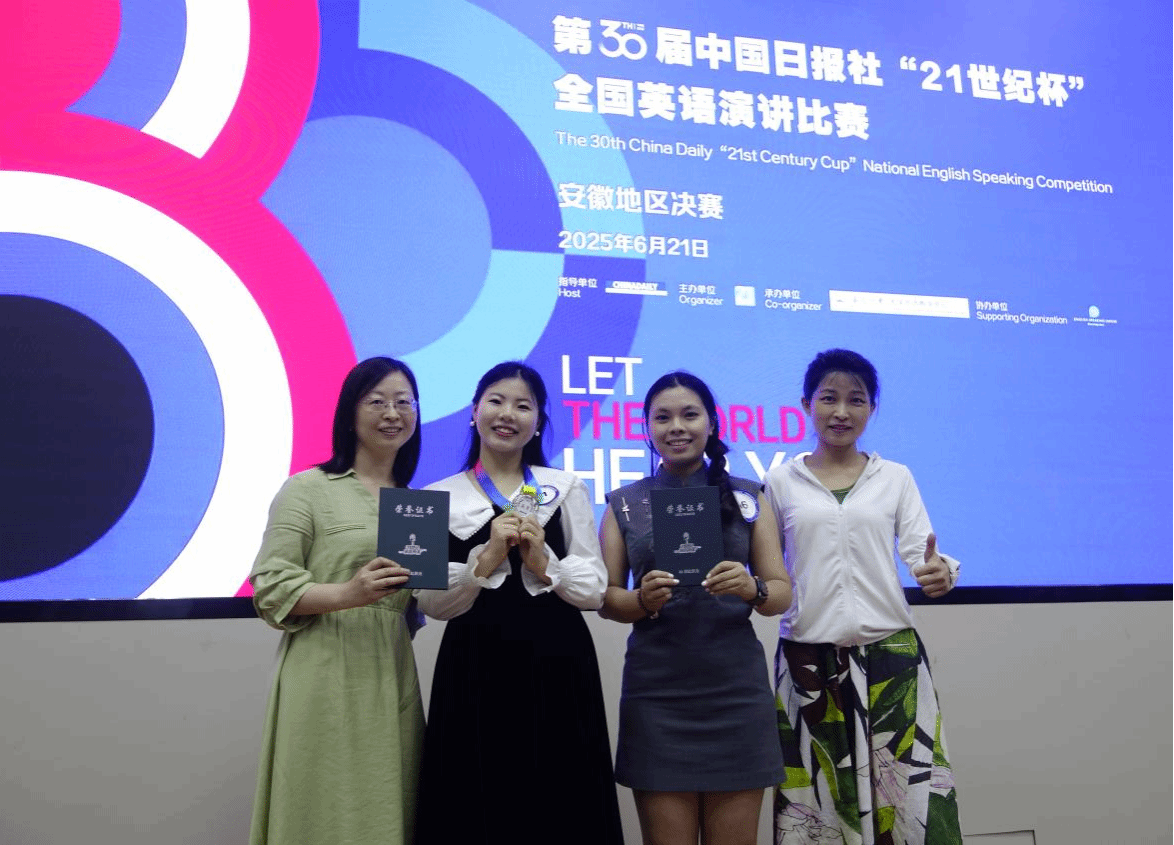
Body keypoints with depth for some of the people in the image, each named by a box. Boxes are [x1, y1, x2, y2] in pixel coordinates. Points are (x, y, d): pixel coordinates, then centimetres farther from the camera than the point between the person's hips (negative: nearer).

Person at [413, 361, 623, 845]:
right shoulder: (440, 497, 6)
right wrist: (487, 557, -14)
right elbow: (432, 602, -1)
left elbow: (595, 591, 2)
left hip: (557, 668, 0)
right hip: (474, 670, 0)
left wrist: (544, 561, -14)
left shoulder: (567, 489, 6)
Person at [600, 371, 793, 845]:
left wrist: (751, 588, -17)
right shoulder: (625, 503, 7)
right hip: (656, 692, 0)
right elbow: (605, 598, 6)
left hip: (735, 687, 0)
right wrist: (642, 600, -15)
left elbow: (783, 593, 5)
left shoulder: (747, 497, 7)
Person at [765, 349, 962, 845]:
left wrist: (939, 573, -21)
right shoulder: (781, 481, 6)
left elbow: (919, 553, 0)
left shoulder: (896, 478, 8)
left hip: (891, 656, 1)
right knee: (815, 795, 4)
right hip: (807, 661, 0)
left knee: (905, 793, -1)